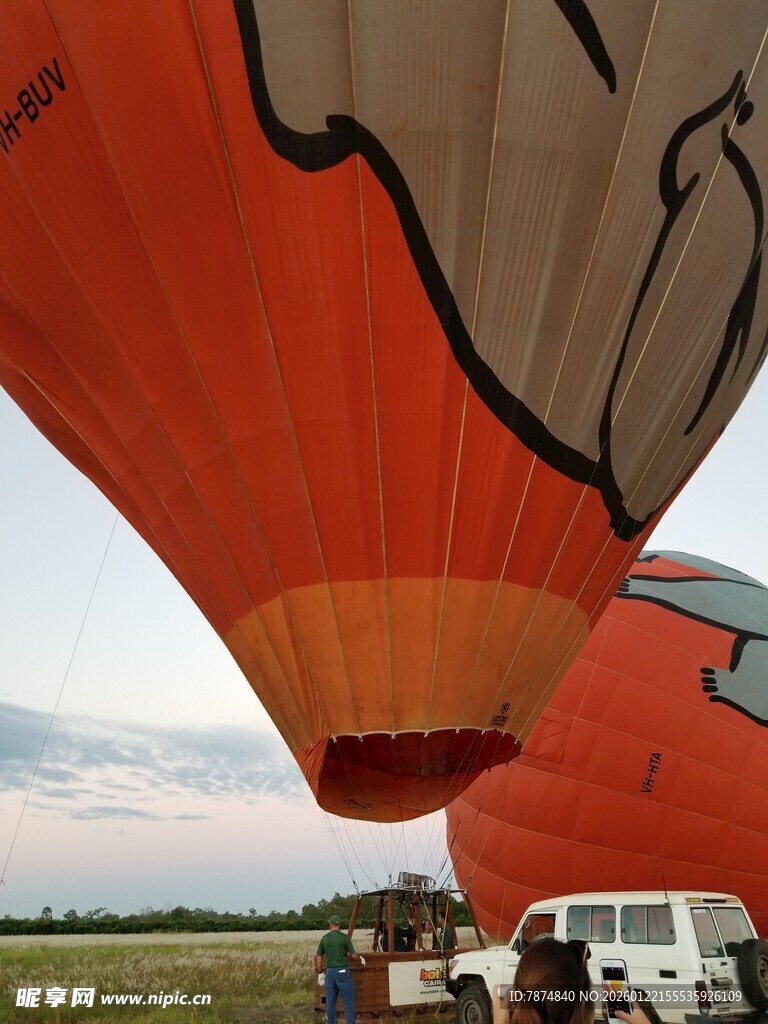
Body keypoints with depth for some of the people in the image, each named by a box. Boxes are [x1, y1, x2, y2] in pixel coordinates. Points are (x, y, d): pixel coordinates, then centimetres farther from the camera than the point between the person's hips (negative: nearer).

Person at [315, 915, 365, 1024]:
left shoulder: (324, 938, 3)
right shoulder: (344, 937, -9)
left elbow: (318, 957, 8)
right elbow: (353, 955, -6)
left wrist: (320, 971, 20)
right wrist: (360, 958, 15)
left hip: (330, 972, 4)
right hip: (342, 971, -4)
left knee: (330, 1001, 12)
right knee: (348, 999, 4)